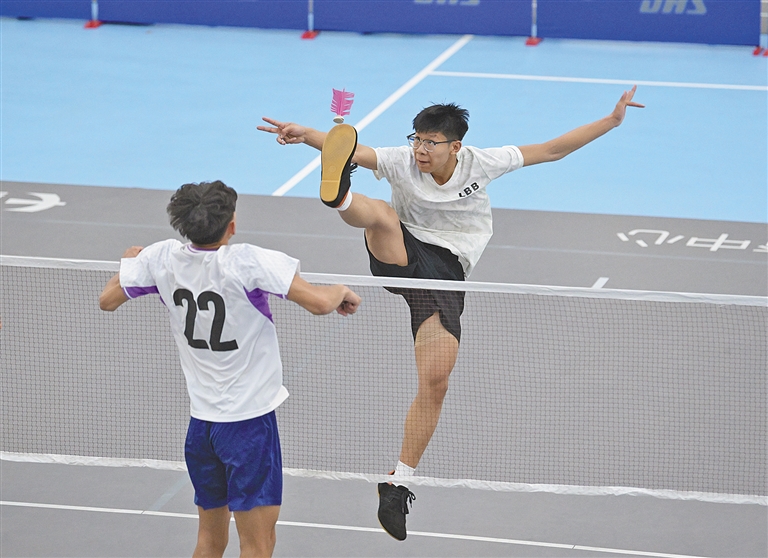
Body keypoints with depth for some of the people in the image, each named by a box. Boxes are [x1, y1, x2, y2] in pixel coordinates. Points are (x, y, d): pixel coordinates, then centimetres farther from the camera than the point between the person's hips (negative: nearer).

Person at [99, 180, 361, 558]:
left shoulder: (163, 258, -3)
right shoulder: (247, 263, -20)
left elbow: (107, 300, 11)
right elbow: (319, 303, -25)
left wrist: (130, 263, 30)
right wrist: (342, 292, -3)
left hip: (200, 423, 6)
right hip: (249, 420, -6)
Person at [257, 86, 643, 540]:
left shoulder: (482, 164, -5)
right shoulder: (401, 163, -8)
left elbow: (552, 150, 3)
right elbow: (348, 149, -24)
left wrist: (612, 121, 0)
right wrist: (306, 135, -45)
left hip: (445, 276, 0)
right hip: (400, 256, 0)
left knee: (435, 382, -9)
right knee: (382, 213, -32)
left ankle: (399, 485, 2)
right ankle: (339, 195, -69)